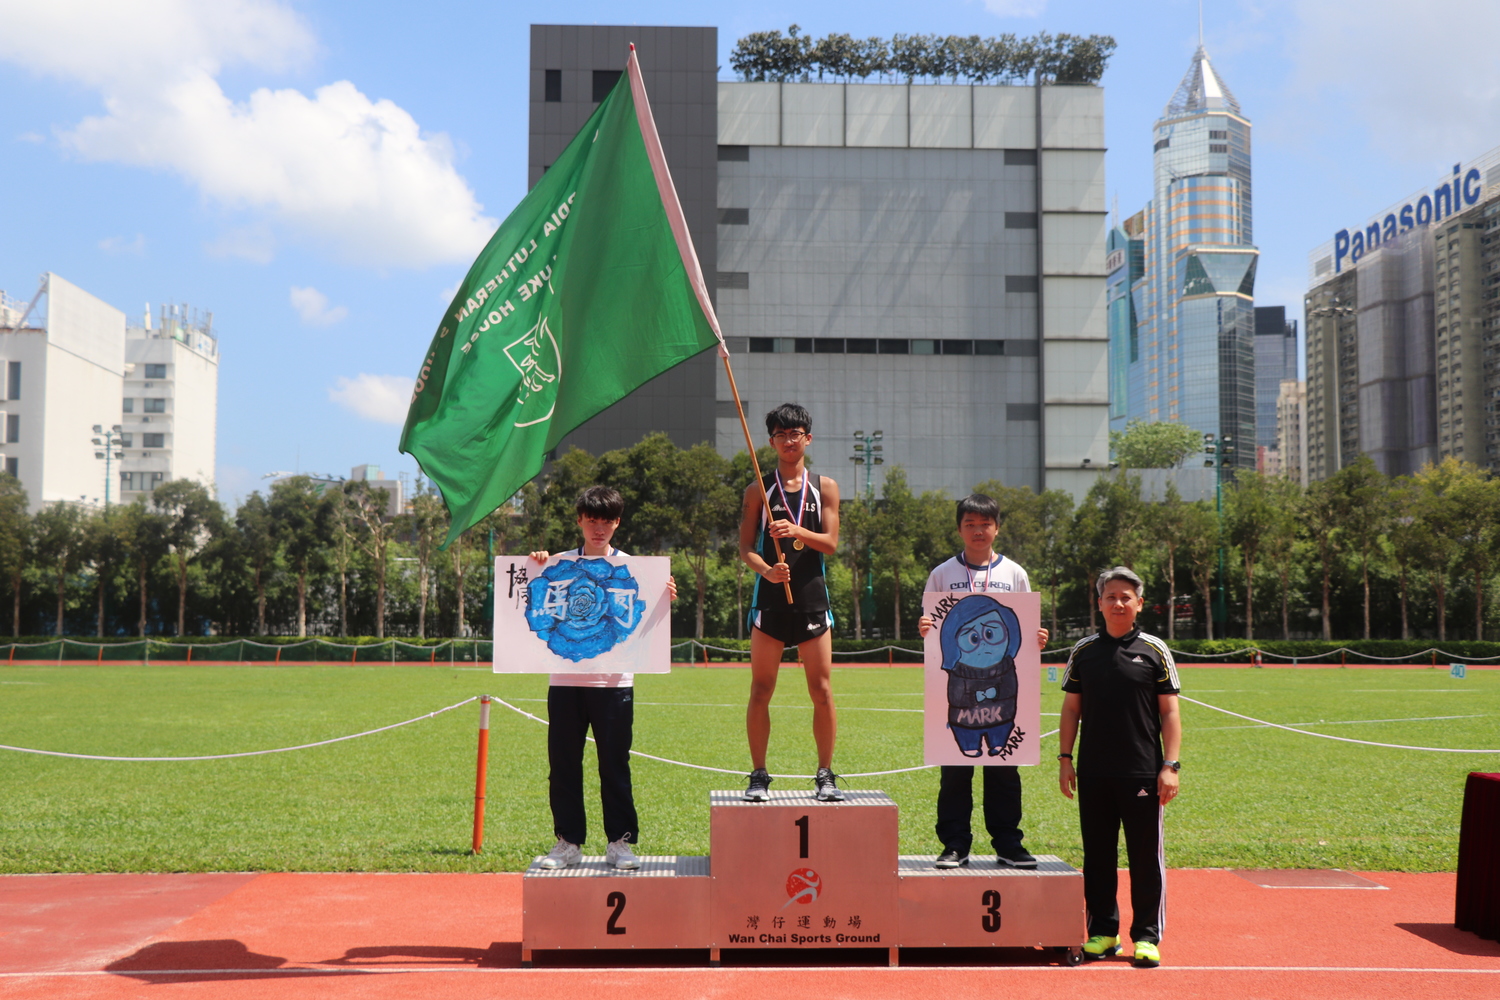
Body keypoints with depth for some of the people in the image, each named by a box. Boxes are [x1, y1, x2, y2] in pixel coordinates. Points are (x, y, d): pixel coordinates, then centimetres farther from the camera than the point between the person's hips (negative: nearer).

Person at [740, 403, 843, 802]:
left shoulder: (824, 488, 8)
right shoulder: (758, 490, 6)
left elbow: (830, 543, 0)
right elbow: (746, 547, 2)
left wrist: (797, 531, -18)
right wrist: (767, 571, -18)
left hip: (811, 596, 1)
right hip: (769, 597, 0)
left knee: (822, 691, 0)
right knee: (760, 691, 1)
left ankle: (826, 775, 9)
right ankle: (758, 776, 9)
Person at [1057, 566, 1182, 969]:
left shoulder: (1154, 650, 1)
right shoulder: (1083, 651, 7)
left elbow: (1169, 712, 1)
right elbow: (1071, 708, 12)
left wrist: (1170, 765, -6)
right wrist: (1065, 759, 6)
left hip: (1143, 773, -2)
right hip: (1093, 773, 2)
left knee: (1145, 855, 1)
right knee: (1097, 855, 8)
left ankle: (1147, 936, 11)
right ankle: (1102, 932, 19)